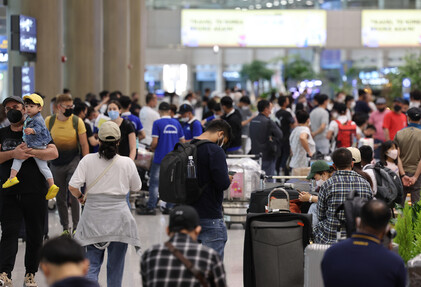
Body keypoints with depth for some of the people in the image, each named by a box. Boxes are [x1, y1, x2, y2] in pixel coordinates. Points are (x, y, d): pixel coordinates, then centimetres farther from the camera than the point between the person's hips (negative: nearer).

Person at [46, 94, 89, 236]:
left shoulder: (77, 121, -4)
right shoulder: (49, 121, 0)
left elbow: (84, 144, -1)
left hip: (73, 161, -3)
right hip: (56, 164, 3)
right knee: (60, 197, 7)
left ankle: (76, 226, -6)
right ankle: (65, 228, 19)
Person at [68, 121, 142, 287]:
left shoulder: (88, 160, -5)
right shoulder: (127, 163, -5)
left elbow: (73, 187, -10)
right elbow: (136, 188, 9)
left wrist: (80, 197, 11)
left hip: (93, 217, 0)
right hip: (118, 216, 0)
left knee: (92, 263, 4)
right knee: (115, 265, 13)